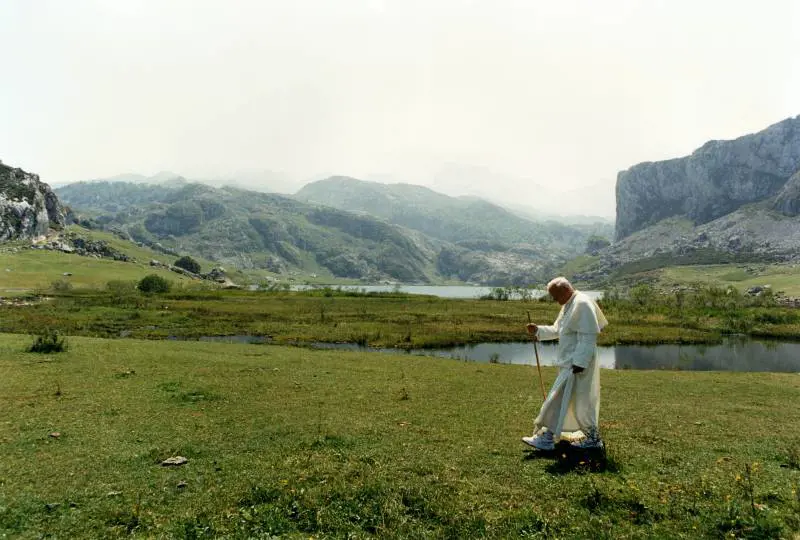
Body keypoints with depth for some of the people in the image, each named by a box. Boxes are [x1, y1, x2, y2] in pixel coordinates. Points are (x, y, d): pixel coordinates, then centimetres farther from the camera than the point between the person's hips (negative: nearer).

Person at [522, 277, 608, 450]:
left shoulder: (582, 304, -18)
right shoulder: (568, 305, 13)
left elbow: (587, 337, -22)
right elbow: (556, 330, 20)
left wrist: (579, 363, -24)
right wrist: (538, 330, 4)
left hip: (577, 363, -10)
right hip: (570, 362, 10)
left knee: (560, 399, -7)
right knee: (580, 401, 16)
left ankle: (547, 438, -1)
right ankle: (592, 438, 27)